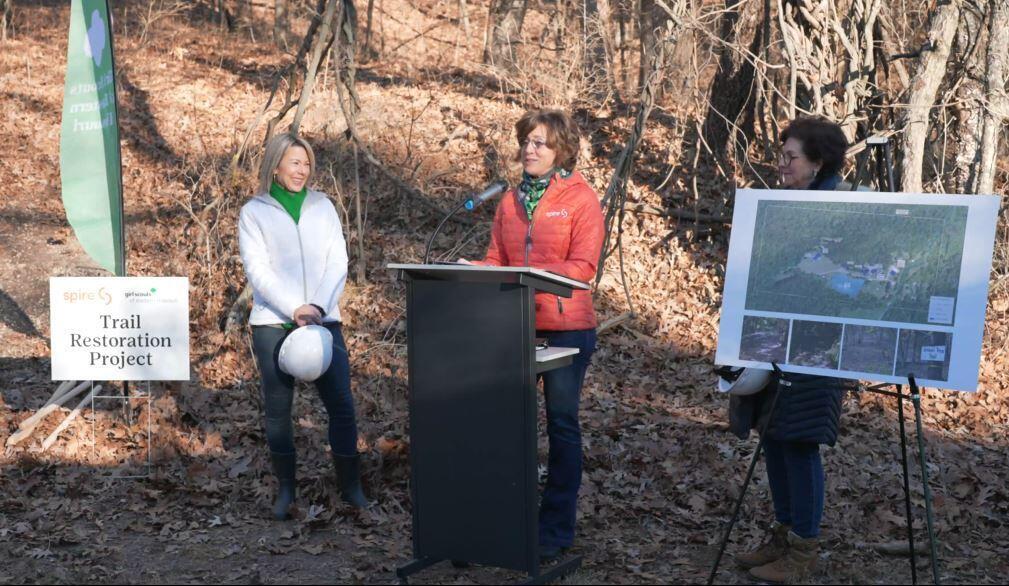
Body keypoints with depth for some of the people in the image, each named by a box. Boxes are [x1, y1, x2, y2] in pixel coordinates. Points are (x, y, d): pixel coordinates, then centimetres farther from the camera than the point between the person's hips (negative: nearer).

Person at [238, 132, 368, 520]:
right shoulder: (254, 212, 6)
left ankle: (350, 486, 2)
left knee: (341, 404, -5)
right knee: (277, 408, 2)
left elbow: (338, 262, 6)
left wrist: (319, 307, -10)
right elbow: (257, 271, -3)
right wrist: (294, 310, -14)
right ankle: (285, 490, 11)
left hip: (324, 319, 2)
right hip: (273, 323, -1)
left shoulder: (323, 207, 13)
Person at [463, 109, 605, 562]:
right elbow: (497, 260, 11)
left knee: (562, 425, 3)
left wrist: (530, 275, -24)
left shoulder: (582, 199, -5)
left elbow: (583, 266, -13)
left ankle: (556, 529, 10)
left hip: (566, 326, -5)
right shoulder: (511, 201, 11)